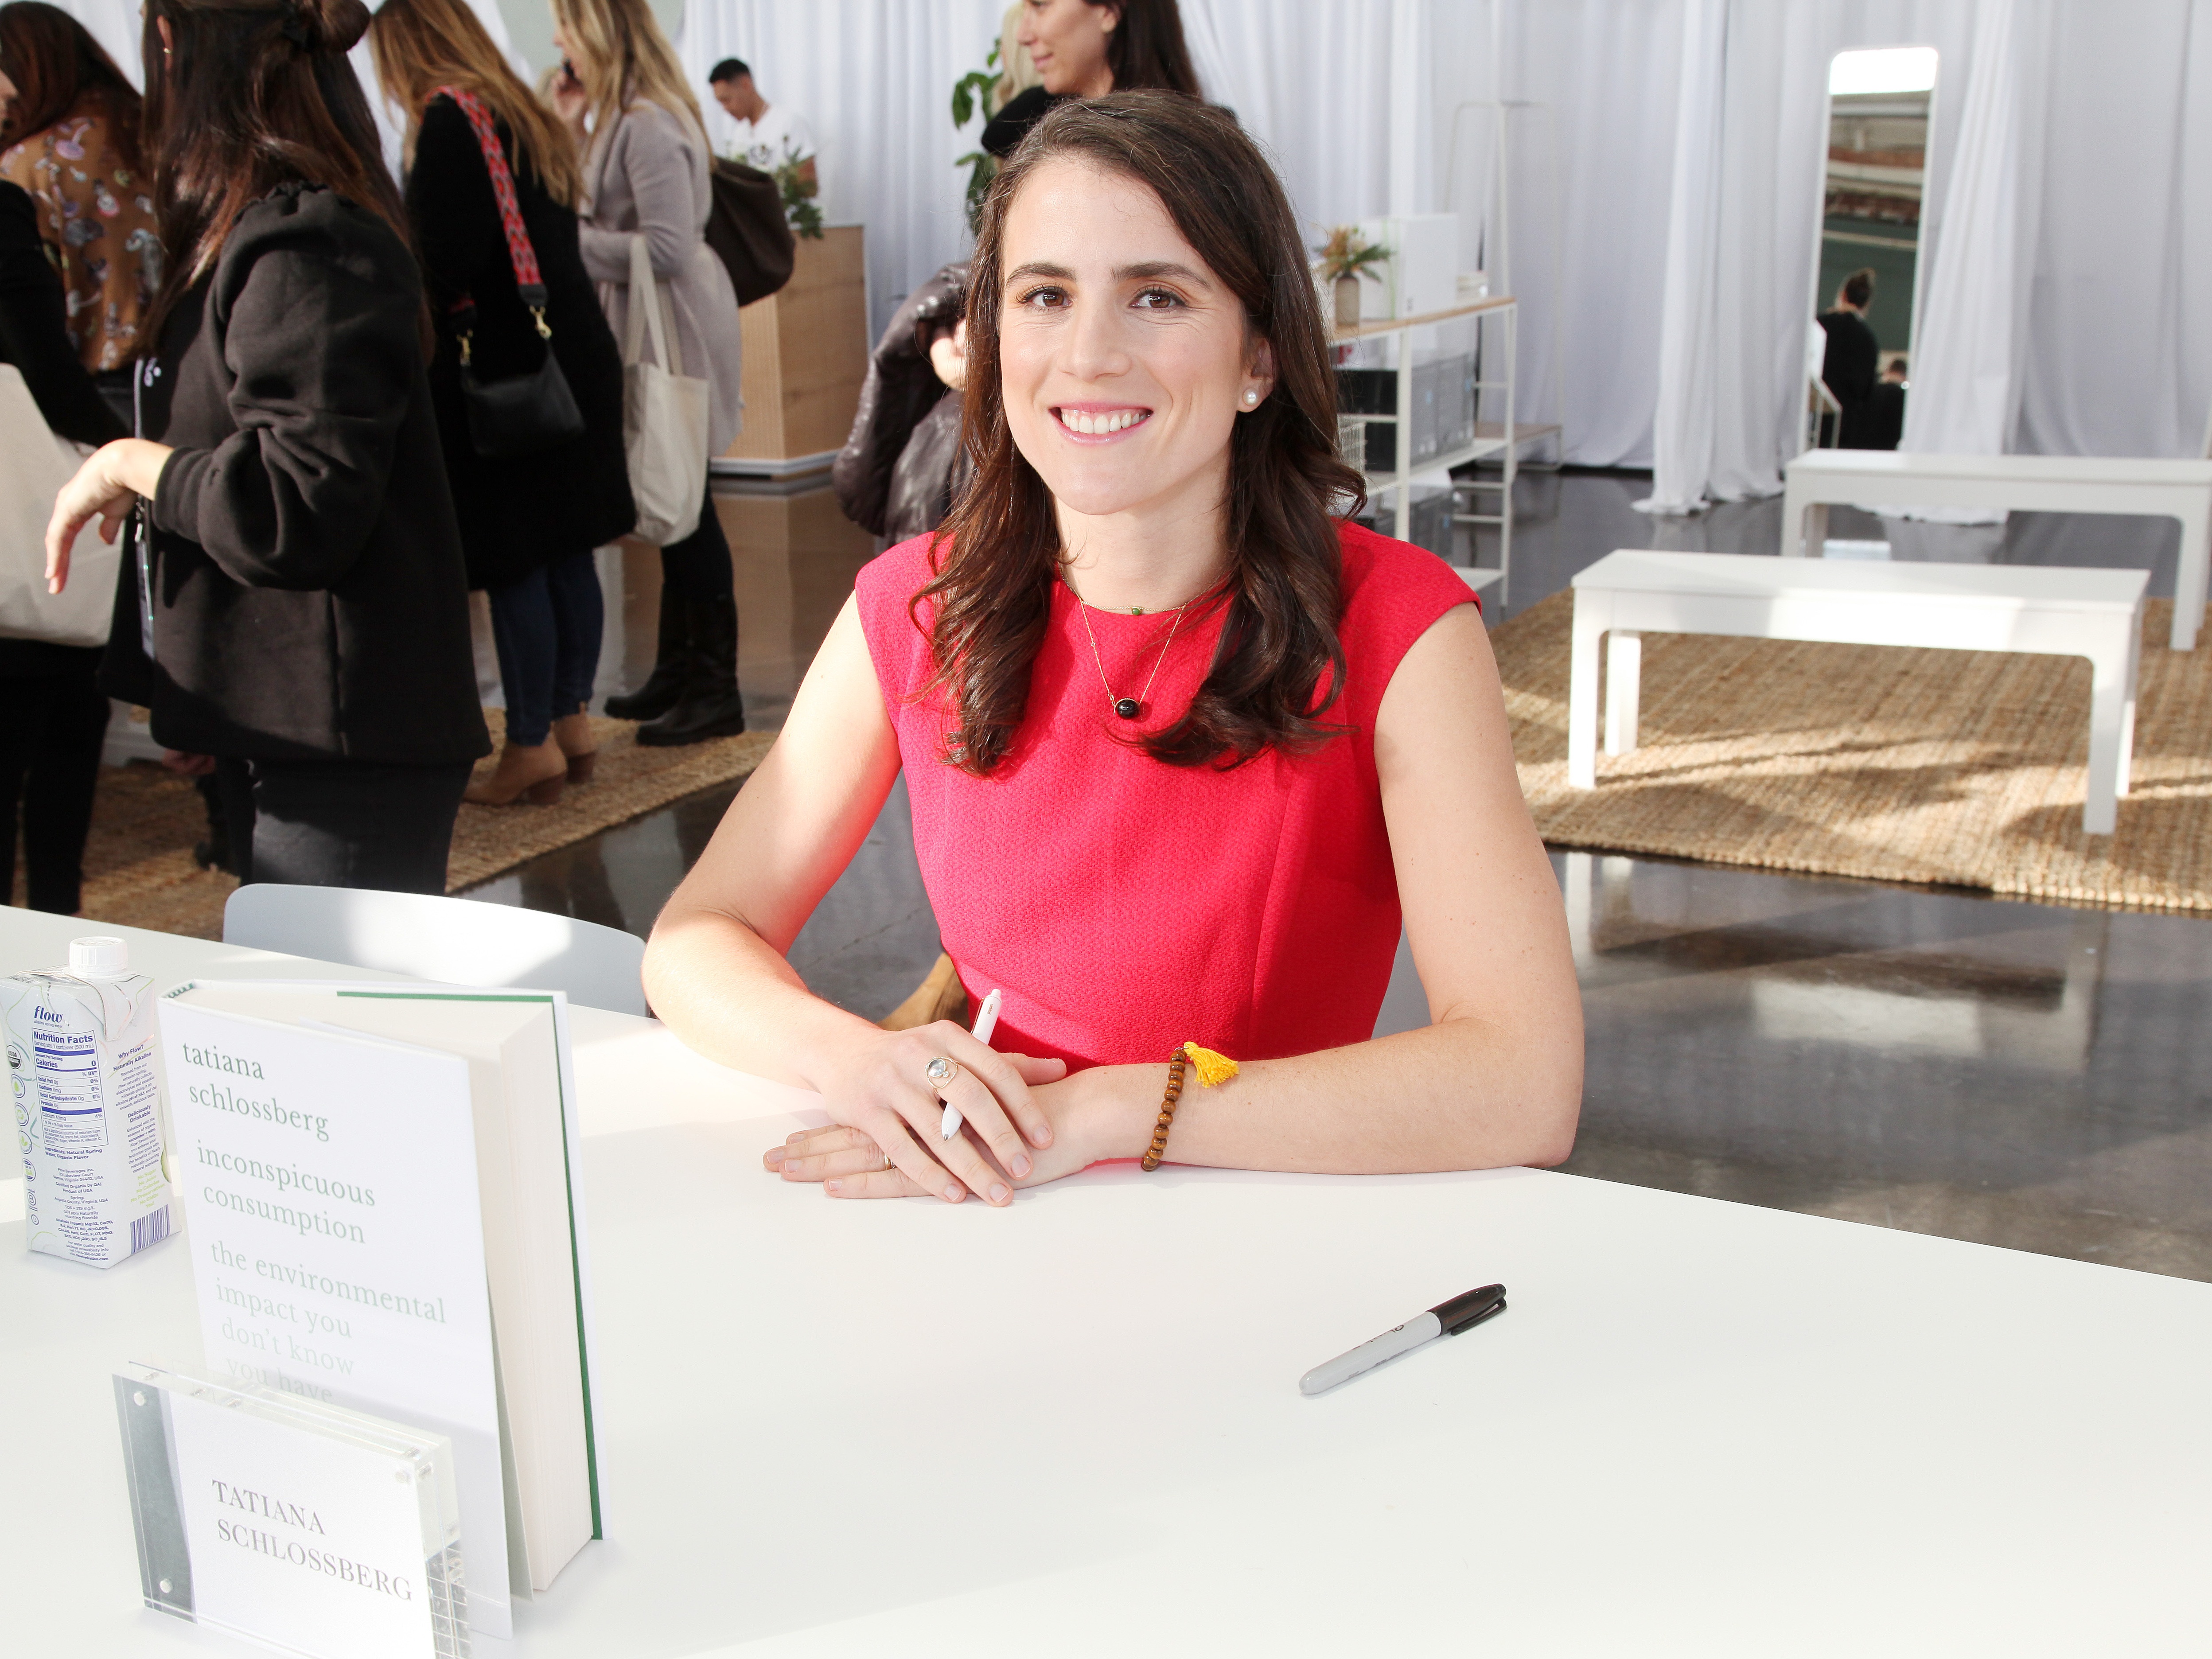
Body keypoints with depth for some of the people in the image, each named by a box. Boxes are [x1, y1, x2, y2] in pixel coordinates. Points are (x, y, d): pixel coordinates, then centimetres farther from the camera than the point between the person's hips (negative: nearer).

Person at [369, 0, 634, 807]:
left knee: (514, 566, -3)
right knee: (566, 554, 12)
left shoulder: (448, 121, -11)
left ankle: (533, 744, 2)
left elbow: (449, 262, -20)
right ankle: (572, 719, 20)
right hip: (575, 357, 9)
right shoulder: (528, 118, 16)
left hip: (501, 373, -9)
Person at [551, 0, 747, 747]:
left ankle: (715, 692, 2)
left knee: (687, 511, -5)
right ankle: (679, 671, 25)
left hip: (677, 326, -10)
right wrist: (575, 126, 7)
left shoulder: (648, 125, -18)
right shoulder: (619, 114, 15)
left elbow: (669, 247, -23)